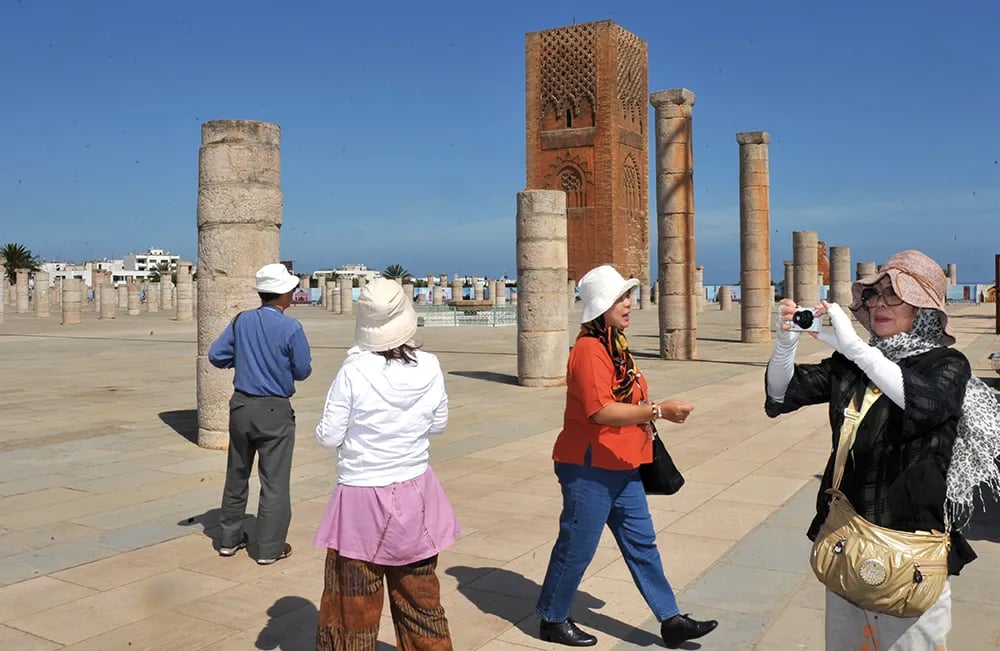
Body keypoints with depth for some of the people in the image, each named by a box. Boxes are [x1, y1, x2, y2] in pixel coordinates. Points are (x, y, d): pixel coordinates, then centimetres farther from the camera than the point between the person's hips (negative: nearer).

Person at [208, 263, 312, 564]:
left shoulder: (241, 321, -2)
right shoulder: (290, 328, -15)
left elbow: (216, 355, 0)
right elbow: (302, 371, -8)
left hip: (241, 405, 5)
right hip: (274, 410, -5)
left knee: (237, 475, 19)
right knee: (274, 481, 5)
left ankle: (230, 539, 30)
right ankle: (269, 548, 11)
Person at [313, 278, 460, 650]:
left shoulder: (354, 371, -19)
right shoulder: (430, 368, -10)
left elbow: (328, 437, -11)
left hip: (362, 498, -3)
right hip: (415, 494, 4)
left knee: (353, 603, 11)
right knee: (420, 594, 21)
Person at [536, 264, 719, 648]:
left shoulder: (615, 345, 11)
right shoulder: (589, 349, -20)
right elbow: (601, 411, -29)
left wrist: (650, 417, 10)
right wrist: (659, 410, -25)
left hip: (621, 466, 10)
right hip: (589, 469, -10)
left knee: (641, 542, 14)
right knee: (577, 546, 5)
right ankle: (553, 620, 23)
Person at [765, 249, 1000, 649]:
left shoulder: (947, 365, -8)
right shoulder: (850, 363, 3)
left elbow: (925, 403, -30)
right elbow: (782, 394, -3)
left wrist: (854, 346, -36)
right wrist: (786, 343, -22)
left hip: (911, 532, -4)